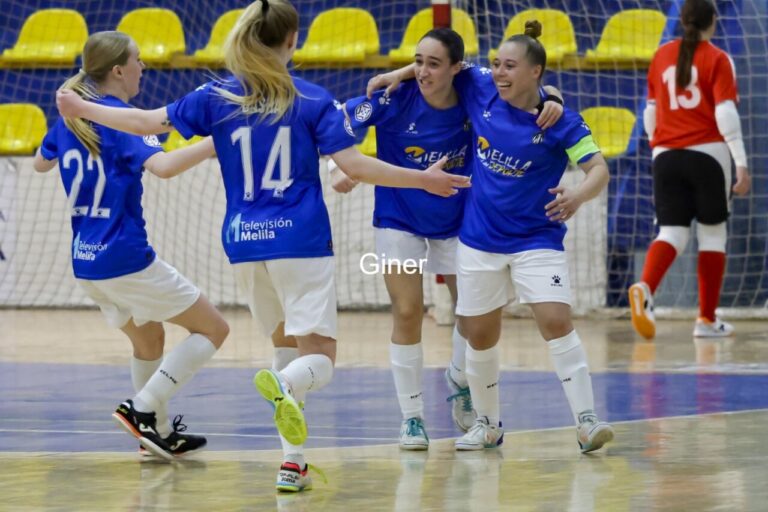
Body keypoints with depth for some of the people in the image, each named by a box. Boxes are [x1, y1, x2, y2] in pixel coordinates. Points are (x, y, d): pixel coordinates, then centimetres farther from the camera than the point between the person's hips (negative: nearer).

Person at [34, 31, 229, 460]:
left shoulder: (70, 117, 8)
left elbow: (41, 162, 28)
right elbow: (162, 165, -33)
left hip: (86, 262, 8)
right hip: (126, 260, -8)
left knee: (148, 338, 27)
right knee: (213, 328, 2)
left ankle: (161, 433, 29)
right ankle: (142, 408, -8)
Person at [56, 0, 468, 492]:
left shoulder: (217, 97, 3)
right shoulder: (313, 99, -3)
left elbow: (148, 122, 7)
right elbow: (354, 164, -10)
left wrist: (80, 108, 22)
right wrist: (423, 179, -1)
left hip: (246, 243, 4)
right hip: (301, 240, -4)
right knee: (318, 358, -5)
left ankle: (294, 462, 11)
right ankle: (283, 385, -41)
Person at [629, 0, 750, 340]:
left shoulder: (662, 56, 11)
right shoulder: (717, 59, -3)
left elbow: (650, 112, 17)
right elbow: (725, 113, -11)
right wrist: (741, 164, -12)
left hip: (666, 156, 3)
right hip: (707, 153, -3)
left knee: (672, 232, 0)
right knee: (712, 233, 8)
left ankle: (645, 287, -30)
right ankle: (707, 320, 10)